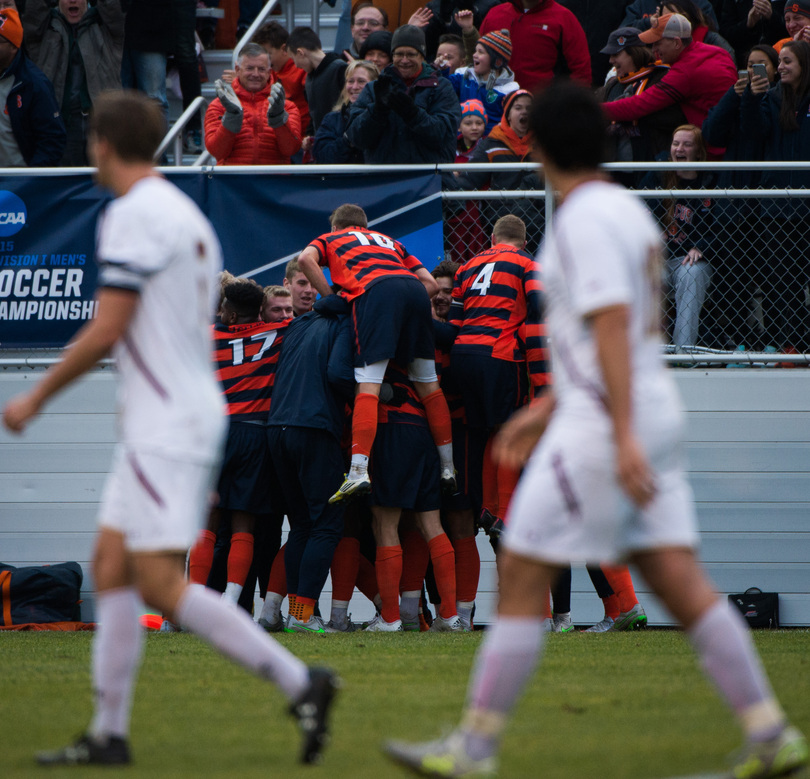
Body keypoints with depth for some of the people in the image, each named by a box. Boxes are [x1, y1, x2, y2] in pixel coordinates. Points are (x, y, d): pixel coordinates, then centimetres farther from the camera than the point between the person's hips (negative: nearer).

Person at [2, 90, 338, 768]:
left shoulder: (133, 215, -13)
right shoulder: (187, 215, 16)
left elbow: (105, 331, -17)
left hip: (165, 426, -10)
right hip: (189, 413, 10)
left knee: (161, 584, -12)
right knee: (112, 565, 10)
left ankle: (299, 682, -16)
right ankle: (109, 734, 9)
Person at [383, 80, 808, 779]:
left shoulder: (586, 219, -13)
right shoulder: (630, 211, 16)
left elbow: (612, 326, -22)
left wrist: (622, 435, -27)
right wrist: (548, 409, 28)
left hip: (605, 425, -9)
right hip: (654, 414, 9)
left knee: (521, 578, -2)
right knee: (679, 582, 3)